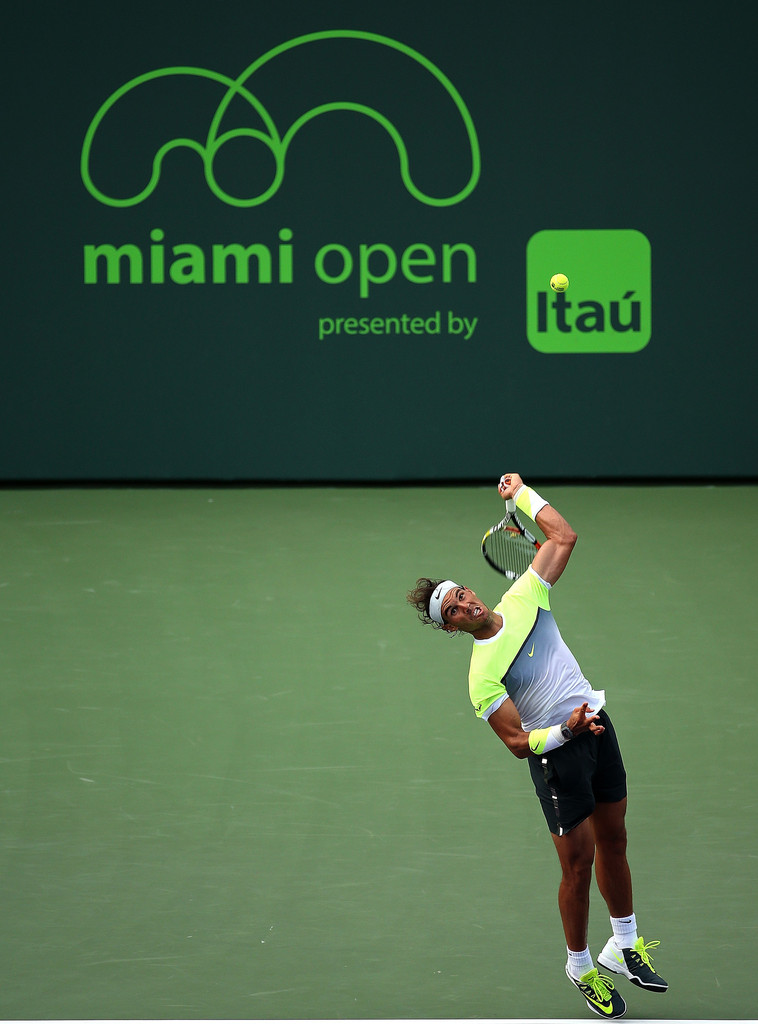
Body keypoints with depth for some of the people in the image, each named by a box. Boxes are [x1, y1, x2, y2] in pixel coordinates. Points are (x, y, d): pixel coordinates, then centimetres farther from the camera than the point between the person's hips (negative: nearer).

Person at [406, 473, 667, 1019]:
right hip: (555, 753, -6)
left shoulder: (523, 600, 0)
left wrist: (522, 493, 7)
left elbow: (564, 536, 6)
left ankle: (625, 946, 32)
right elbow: (518, 742, -16)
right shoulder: (482, 673, -15)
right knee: (578, 862, -2)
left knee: (613, 842, 16)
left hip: (596, 728, 6)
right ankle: (581, 967, 16)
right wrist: (566, 732, -28)